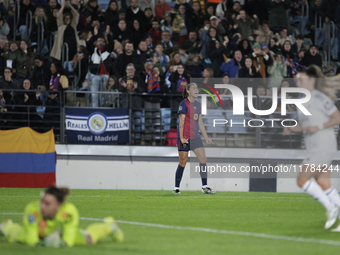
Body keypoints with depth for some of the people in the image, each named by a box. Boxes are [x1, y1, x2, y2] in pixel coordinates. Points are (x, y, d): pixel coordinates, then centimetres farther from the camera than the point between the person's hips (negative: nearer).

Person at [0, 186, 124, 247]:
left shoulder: (69, 210, -46)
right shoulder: (32, 209, -46)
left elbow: (69, 241, -40)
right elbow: (31, 240, -39)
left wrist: (62, 243, -61)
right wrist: (41, 243, -58)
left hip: (62, 234, -1)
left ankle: (108, 226, 49)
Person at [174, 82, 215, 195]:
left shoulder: (197, 104, 13)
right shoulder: (184, 104, -9)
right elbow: (181, 122, -13)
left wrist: (206, 137, 17)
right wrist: (181, 137, -18)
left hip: (195, 137, 7)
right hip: (185, 137, -7)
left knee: (203, 159, -2)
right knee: (183, 162, -2)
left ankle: (205, 187, 1)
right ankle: (176, 188, 9)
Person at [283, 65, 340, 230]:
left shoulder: (319, 98, -12)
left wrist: (318, 127, -21)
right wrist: (291, 129, 6)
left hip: (324, 147, -9)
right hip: (314, 148, 9)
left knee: (302, 180, -10)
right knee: (324, 185, 7)